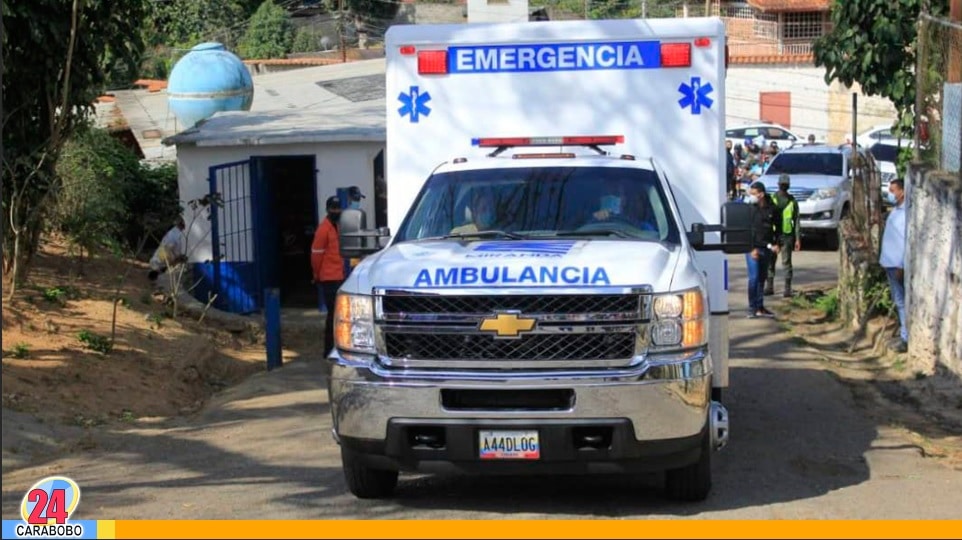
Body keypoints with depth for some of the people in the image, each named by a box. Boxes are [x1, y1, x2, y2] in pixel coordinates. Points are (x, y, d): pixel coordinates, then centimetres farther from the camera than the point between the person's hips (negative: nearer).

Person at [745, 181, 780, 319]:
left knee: (762, 278, 10)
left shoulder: (772, 209, 3)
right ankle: (752, 308, -4)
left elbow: (776, 228, 14)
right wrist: (752, 248, -14)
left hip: (766, 248, 4)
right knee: (754, 277, -8)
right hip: (752, 248, -4)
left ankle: (760, 307, 17)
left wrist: (776, 243, 3)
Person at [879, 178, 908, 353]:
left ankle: (906, 339, -2)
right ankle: (903, 334, 22)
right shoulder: (895, 210, 13)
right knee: (898, 301, 14)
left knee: (902, 302, -6)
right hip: (890, 262, 10)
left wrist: (902, 267, -22)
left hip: (898, 264, -10)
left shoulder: (906, 213, -18)